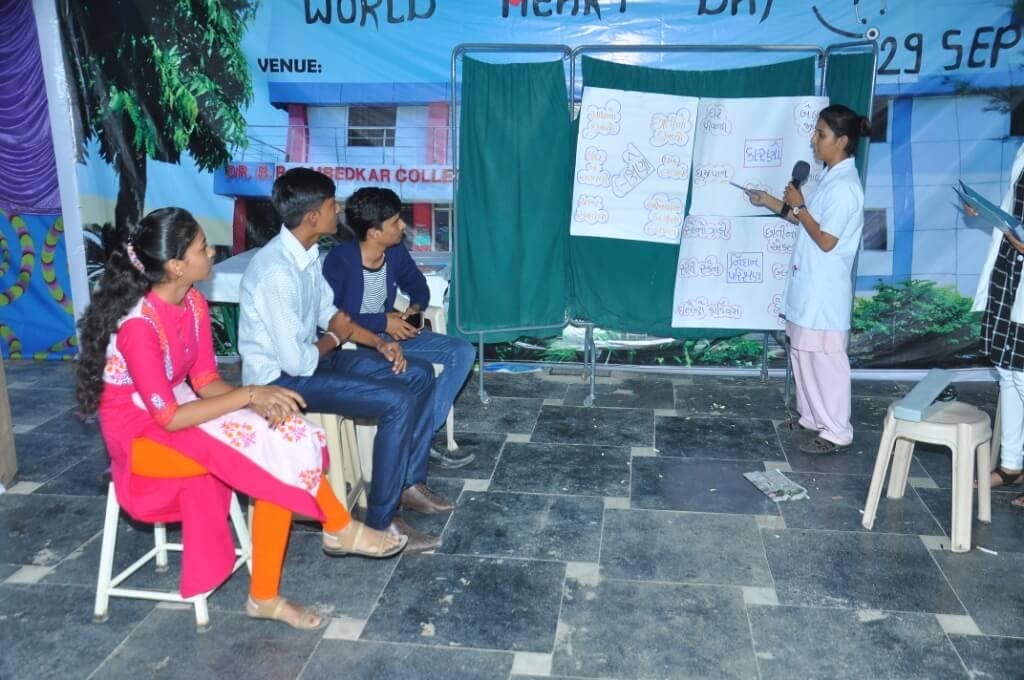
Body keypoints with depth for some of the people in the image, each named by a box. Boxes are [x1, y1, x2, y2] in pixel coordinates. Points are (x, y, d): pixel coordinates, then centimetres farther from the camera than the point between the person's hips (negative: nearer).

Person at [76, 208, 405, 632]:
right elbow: (168, 418, -27)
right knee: (271, 448, -24)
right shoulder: (139, 326, -27)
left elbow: (205, 380, 0)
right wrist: (249, 395, -25)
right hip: (141, 436, -7)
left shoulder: (193, 302, -2)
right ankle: (341, 529, 1)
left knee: (282, 441, -15)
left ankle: (265, 597, -7)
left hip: (173, 412, 7)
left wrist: (258, 400, -19)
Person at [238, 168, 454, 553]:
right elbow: (298, 362, -27)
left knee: (419, 376, 5)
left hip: (305, 357, 9)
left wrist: (379, 342, 0)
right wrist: (334, 339, -7)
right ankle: (381, 521, -8)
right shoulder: (277, 271, -27)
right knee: (398, 403, -21)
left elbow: (330, 314, 14)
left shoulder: (307, 254, 3)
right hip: (280, 377, -9)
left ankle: (410, 483, 15)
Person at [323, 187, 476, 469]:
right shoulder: (339, 260, -20)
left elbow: (417, 285, 17)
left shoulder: (396, 252, -2)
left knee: (462, 352, -8)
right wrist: (383, 322, -23)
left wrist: (416, 307, -7)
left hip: (390, 333, 7)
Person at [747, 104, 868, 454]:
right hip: (808, 286, 10)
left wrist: (799, 205, -14)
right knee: (803, 353, 18)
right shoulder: (831, 177, 11)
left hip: (824, 291, -10)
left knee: (825, 359, -1)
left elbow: (826, 240, -22)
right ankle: (811, 416, 31)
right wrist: (769, 201, 13)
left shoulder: (845, 186, -20)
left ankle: (836, 431, 11)